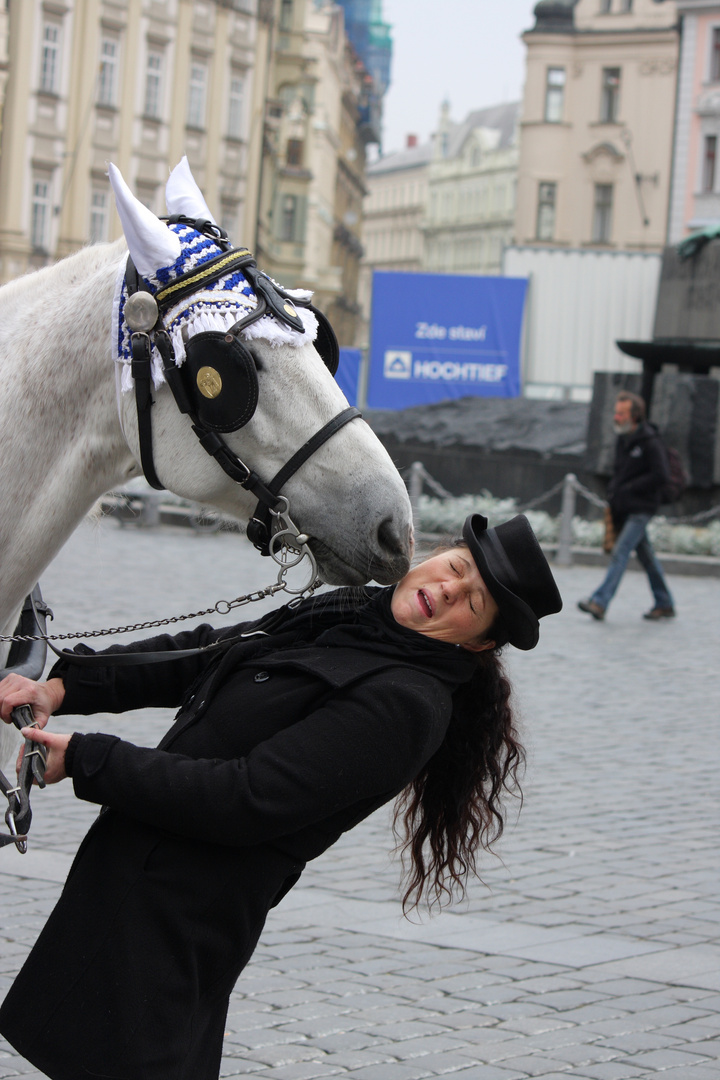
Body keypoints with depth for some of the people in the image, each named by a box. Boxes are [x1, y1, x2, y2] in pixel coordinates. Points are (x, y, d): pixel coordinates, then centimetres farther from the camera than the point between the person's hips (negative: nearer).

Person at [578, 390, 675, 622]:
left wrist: (628, 489, -17)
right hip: (624, 509, 8)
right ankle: (665, 604, 23)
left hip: (641, 508, -8)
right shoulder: (622, 439, 11)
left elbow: (662, 477, -18)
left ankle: (600, 602, -23)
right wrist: (613, 490, 6)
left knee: (620, 553, -16)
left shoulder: (650, 441, -13)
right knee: (645, 555, 14)